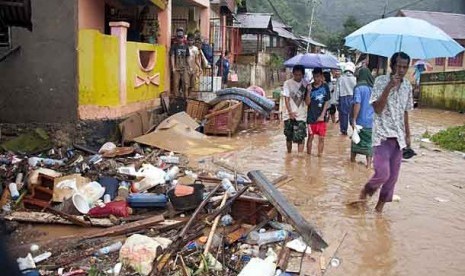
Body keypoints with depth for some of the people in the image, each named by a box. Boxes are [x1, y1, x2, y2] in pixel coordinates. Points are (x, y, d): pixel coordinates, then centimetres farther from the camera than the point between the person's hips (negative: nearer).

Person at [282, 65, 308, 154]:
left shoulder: (305, 84, 3)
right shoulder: (287, 83, -3)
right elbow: (286, 99, -7)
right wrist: (290, 112, -15)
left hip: (301, 115, 0)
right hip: (289, 115, 0)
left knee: (300, 137, -9)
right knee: (289, 137, 12)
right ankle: (289, 155, 31)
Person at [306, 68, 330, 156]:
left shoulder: (325, 87, -1)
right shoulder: (310, 87, -1)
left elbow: (327, 102, -1)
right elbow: (307, 103, -5)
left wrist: (322, 115, -8)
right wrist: (309, 91, -19)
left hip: (321, 117, 0)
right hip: (311, 117, 0)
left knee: (321, 138, 5)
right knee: (310, 137, 6)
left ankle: (320, 155, 16)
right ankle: (308, 154, 16)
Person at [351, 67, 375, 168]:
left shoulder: (359, 87, -11)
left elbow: (357, 104, -17)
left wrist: (354, 119, -14)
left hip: (361, 120, -3)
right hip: (372, 121, 3)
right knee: (369, 141, 9)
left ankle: (352, 159, 25)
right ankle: (369, 162, 7)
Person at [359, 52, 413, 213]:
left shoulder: (407, 86, 9)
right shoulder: (381, 81, -7)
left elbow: (405, 112, 17)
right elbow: (377, 109, -16)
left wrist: (408, 135, 16)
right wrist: (389, 86, -22)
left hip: (398, 136, 5)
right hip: (382, 135, -5)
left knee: (393, 176, 6)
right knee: (383, 173, -16)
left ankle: (381, 204, 23)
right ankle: (367, 189, 15)